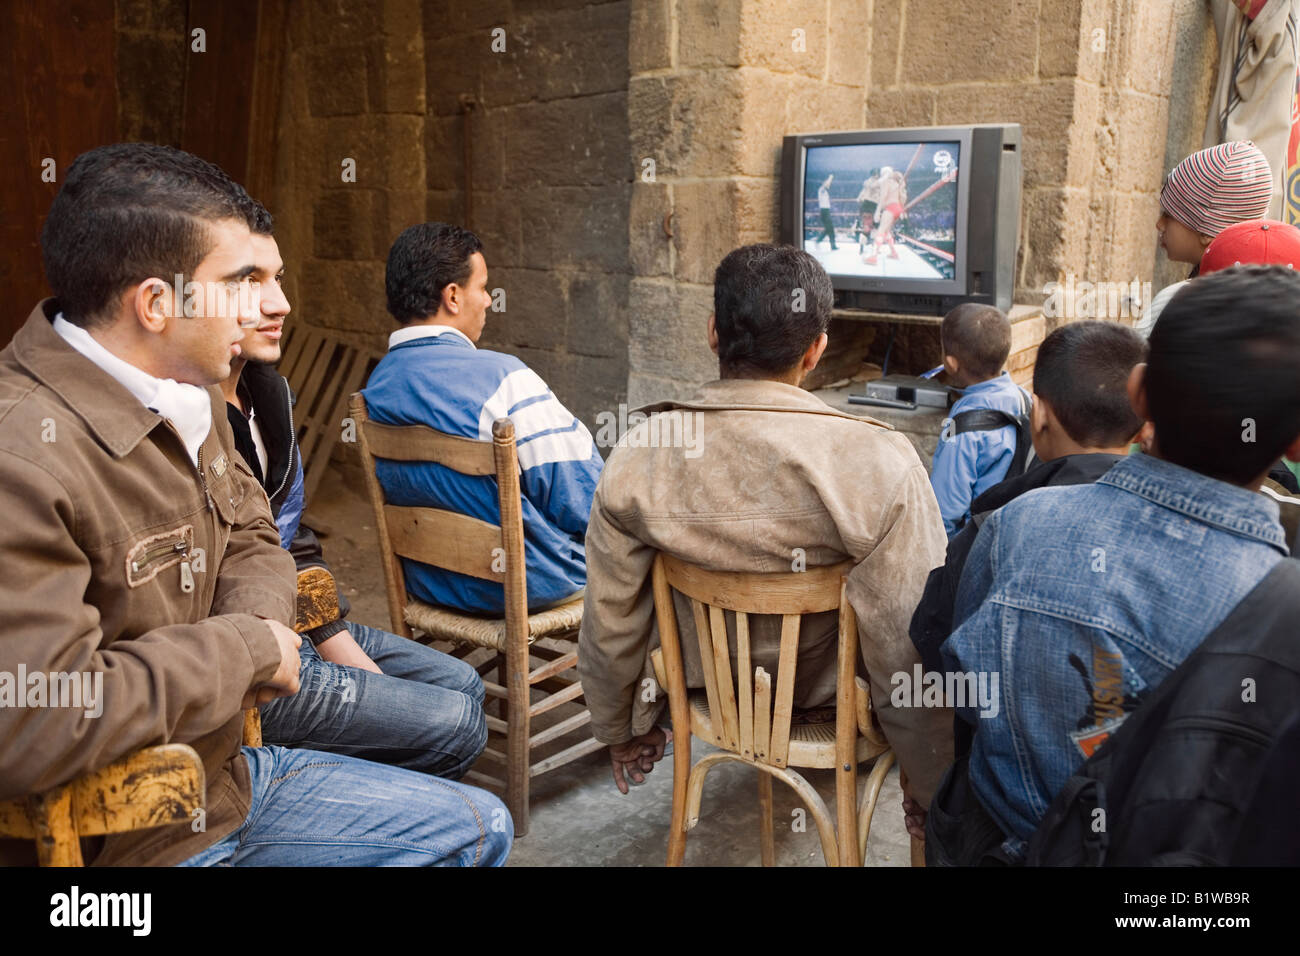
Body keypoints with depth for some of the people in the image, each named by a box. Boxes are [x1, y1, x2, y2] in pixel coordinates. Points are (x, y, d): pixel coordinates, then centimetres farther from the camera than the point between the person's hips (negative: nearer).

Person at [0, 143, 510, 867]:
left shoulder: (189, 399, 2)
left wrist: (256, 620, -10)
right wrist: (246, 648, -24)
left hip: (224, 773, 9)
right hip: (131, 840, -9)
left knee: (479, 826, 17)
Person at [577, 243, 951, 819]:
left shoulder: (637, 455, -21)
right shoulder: (881, 464, -31)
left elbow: (610, 620, -9)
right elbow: (912, 646, -25)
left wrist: (621, 730, 11)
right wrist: (933, 788, -6)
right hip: (825, 699, -2)